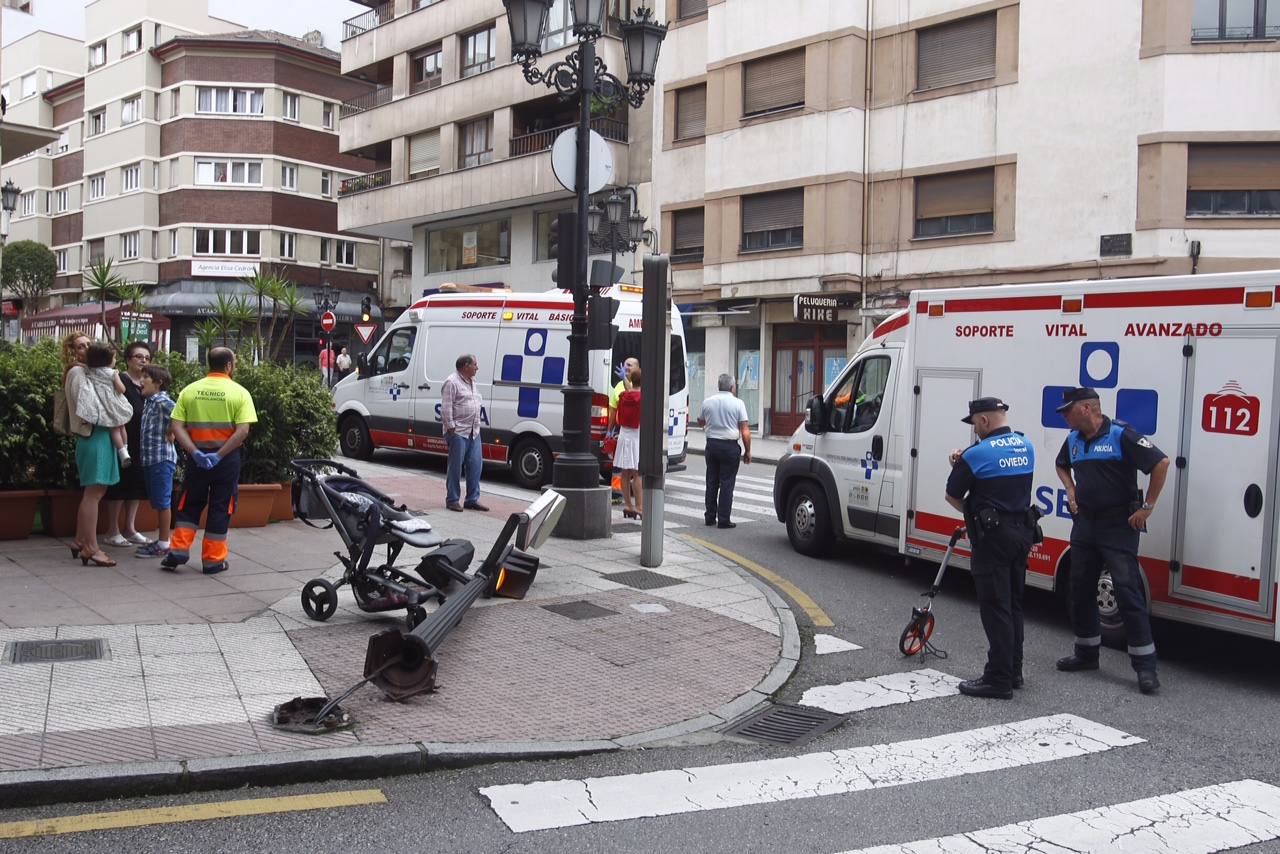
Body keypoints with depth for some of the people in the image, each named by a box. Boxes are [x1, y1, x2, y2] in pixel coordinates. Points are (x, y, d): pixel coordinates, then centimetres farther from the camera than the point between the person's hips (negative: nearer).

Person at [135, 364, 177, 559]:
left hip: (162, 458, -9)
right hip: (149, 459, 9)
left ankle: (163, 545, 2)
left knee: (162, 502, -3)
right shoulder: (149, 402, 15)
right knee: (157, 503, 15)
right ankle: (161, 540, 23)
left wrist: (171, 433, -16)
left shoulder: (162, 402, -14)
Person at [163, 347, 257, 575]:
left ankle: (178, 550, 11)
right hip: (227, 458, -2)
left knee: (190, 504, 18)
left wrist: (195, 452, -11)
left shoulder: (190, 390, 3)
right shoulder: (239, 392, -5)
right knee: (221, 507, 8)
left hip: (197, 456, 2)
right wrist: (219, 455, -16)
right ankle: (213, 560, 13)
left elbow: (176, 426, -5)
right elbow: (243, 431, -16)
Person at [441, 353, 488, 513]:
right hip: (458, 432, -8)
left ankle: (473, 499, 14)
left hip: (474, 432, 8)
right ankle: (452, 500, 8)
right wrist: (451, 427, -17)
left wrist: (477, 425, 17)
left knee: (475, 465, 6)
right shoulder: (452, 382, -10)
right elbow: (446, 408, -15)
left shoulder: (471, 381, 17)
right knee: (456, 466, -1)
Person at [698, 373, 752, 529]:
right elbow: (745, 430, -9)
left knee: (712, 481, 13)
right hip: (730, 446, -4)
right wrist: (747, 451, -2)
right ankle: (723, 520, 0)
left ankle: (710, 517, 16)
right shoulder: (738, 403, -7)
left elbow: (700, 423, 19)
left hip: (712, 444, 4)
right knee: (727, 483, 0)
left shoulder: (707, 402, 4)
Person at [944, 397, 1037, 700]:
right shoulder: (1026, 447, 8)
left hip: (992, 536, -8)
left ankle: (999, 680, -1)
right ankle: (1013, 672, 25)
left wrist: (970, 511, 14)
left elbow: (952, 496, -5)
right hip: (1021, 531, 8)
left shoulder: (977, 454, -14)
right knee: (1013, 605, 16)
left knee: (995, 608, -4)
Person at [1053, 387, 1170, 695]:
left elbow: (1161, 463, -20)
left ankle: (1145, 666, -4)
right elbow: (1062, 466, 30)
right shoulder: (1073, 439, 9)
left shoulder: (1121, 435, -15)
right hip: (1084, 522, 8)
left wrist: (1147, 507, -16)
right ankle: (1086, 653, 26)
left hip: (1118, 525, -8)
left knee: (1128, 591, -9)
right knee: (1080, 589, 12)